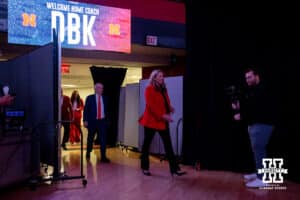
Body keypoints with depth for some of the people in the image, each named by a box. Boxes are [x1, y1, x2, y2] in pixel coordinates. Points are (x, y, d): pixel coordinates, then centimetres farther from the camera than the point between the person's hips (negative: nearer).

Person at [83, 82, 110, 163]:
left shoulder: (105, 98, 10)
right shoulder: (90, 98, 1)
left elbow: (106, 110, 11)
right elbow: (86, 109, -1)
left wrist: (107, 120, 7)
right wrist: (85, 120, -9)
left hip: (102, 121, 1)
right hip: (92, 121, -1)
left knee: (103, 139, -7)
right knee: (90, 138, 12)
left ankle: (103, 157, -5)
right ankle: (88, 153, 34)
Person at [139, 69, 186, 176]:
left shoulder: (163, 89, 15)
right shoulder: (149, 89, -7)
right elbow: (151, 105, -17)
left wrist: (170, 108, -6)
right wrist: (162, 115, -23)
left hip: (163, 121, 7)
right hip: (151, 120, -6)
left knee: (168, 144, 1)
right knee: (147, 143, 5)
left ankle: (174, 168, 1)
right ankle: (145, 167, 18)